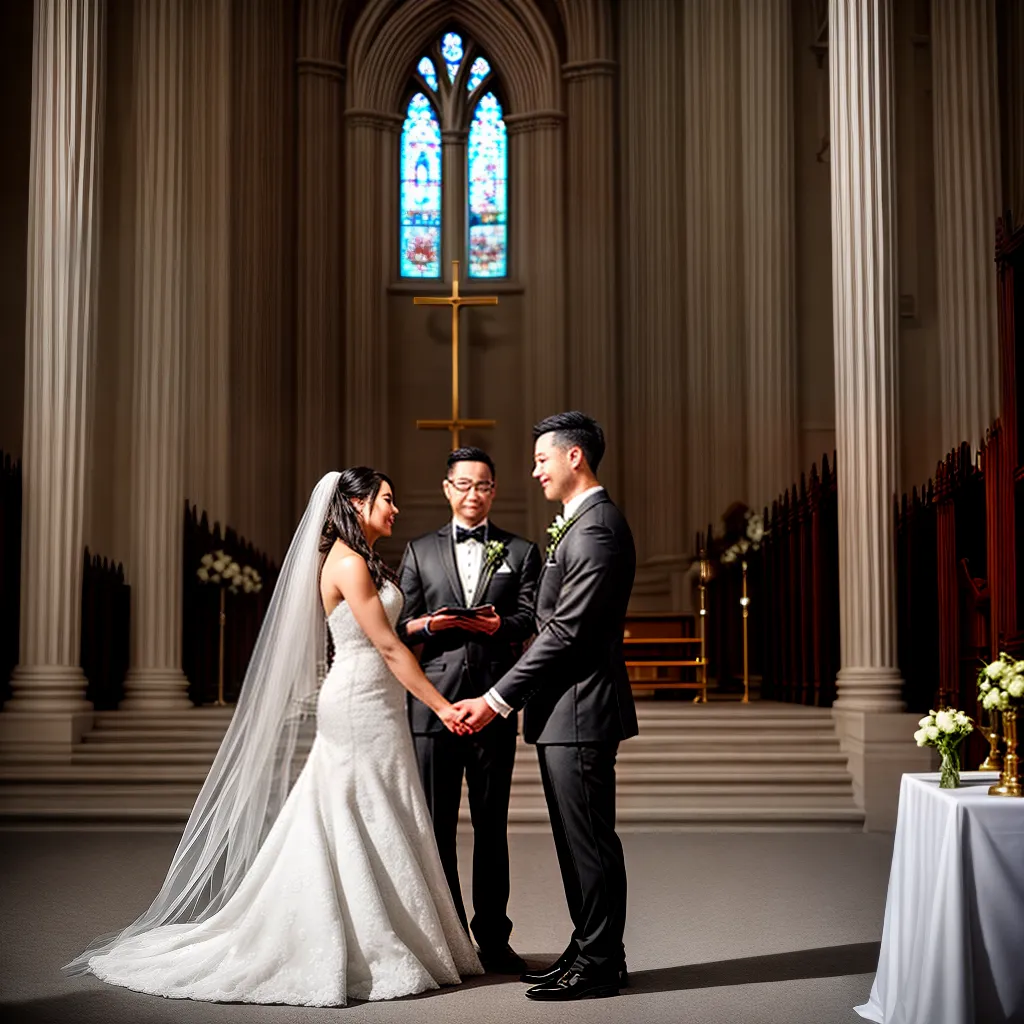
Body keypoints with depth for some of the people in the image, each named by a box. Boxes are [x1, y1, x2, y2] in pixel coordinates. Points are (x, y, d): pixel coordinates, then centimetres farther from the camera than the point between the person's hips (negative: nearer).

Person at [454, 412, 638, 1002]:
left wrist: (498, 700, -19)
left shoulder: (596, 527, -16)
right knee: (579, 841, 15)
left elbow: (565, 632, -21)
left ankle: (599, 965, 8)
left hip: (580, 710, -10)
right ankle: (589, 952, 25)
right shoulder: (582, 523, 18)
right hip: (565, 710, 10)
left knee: (589, 841, -2)